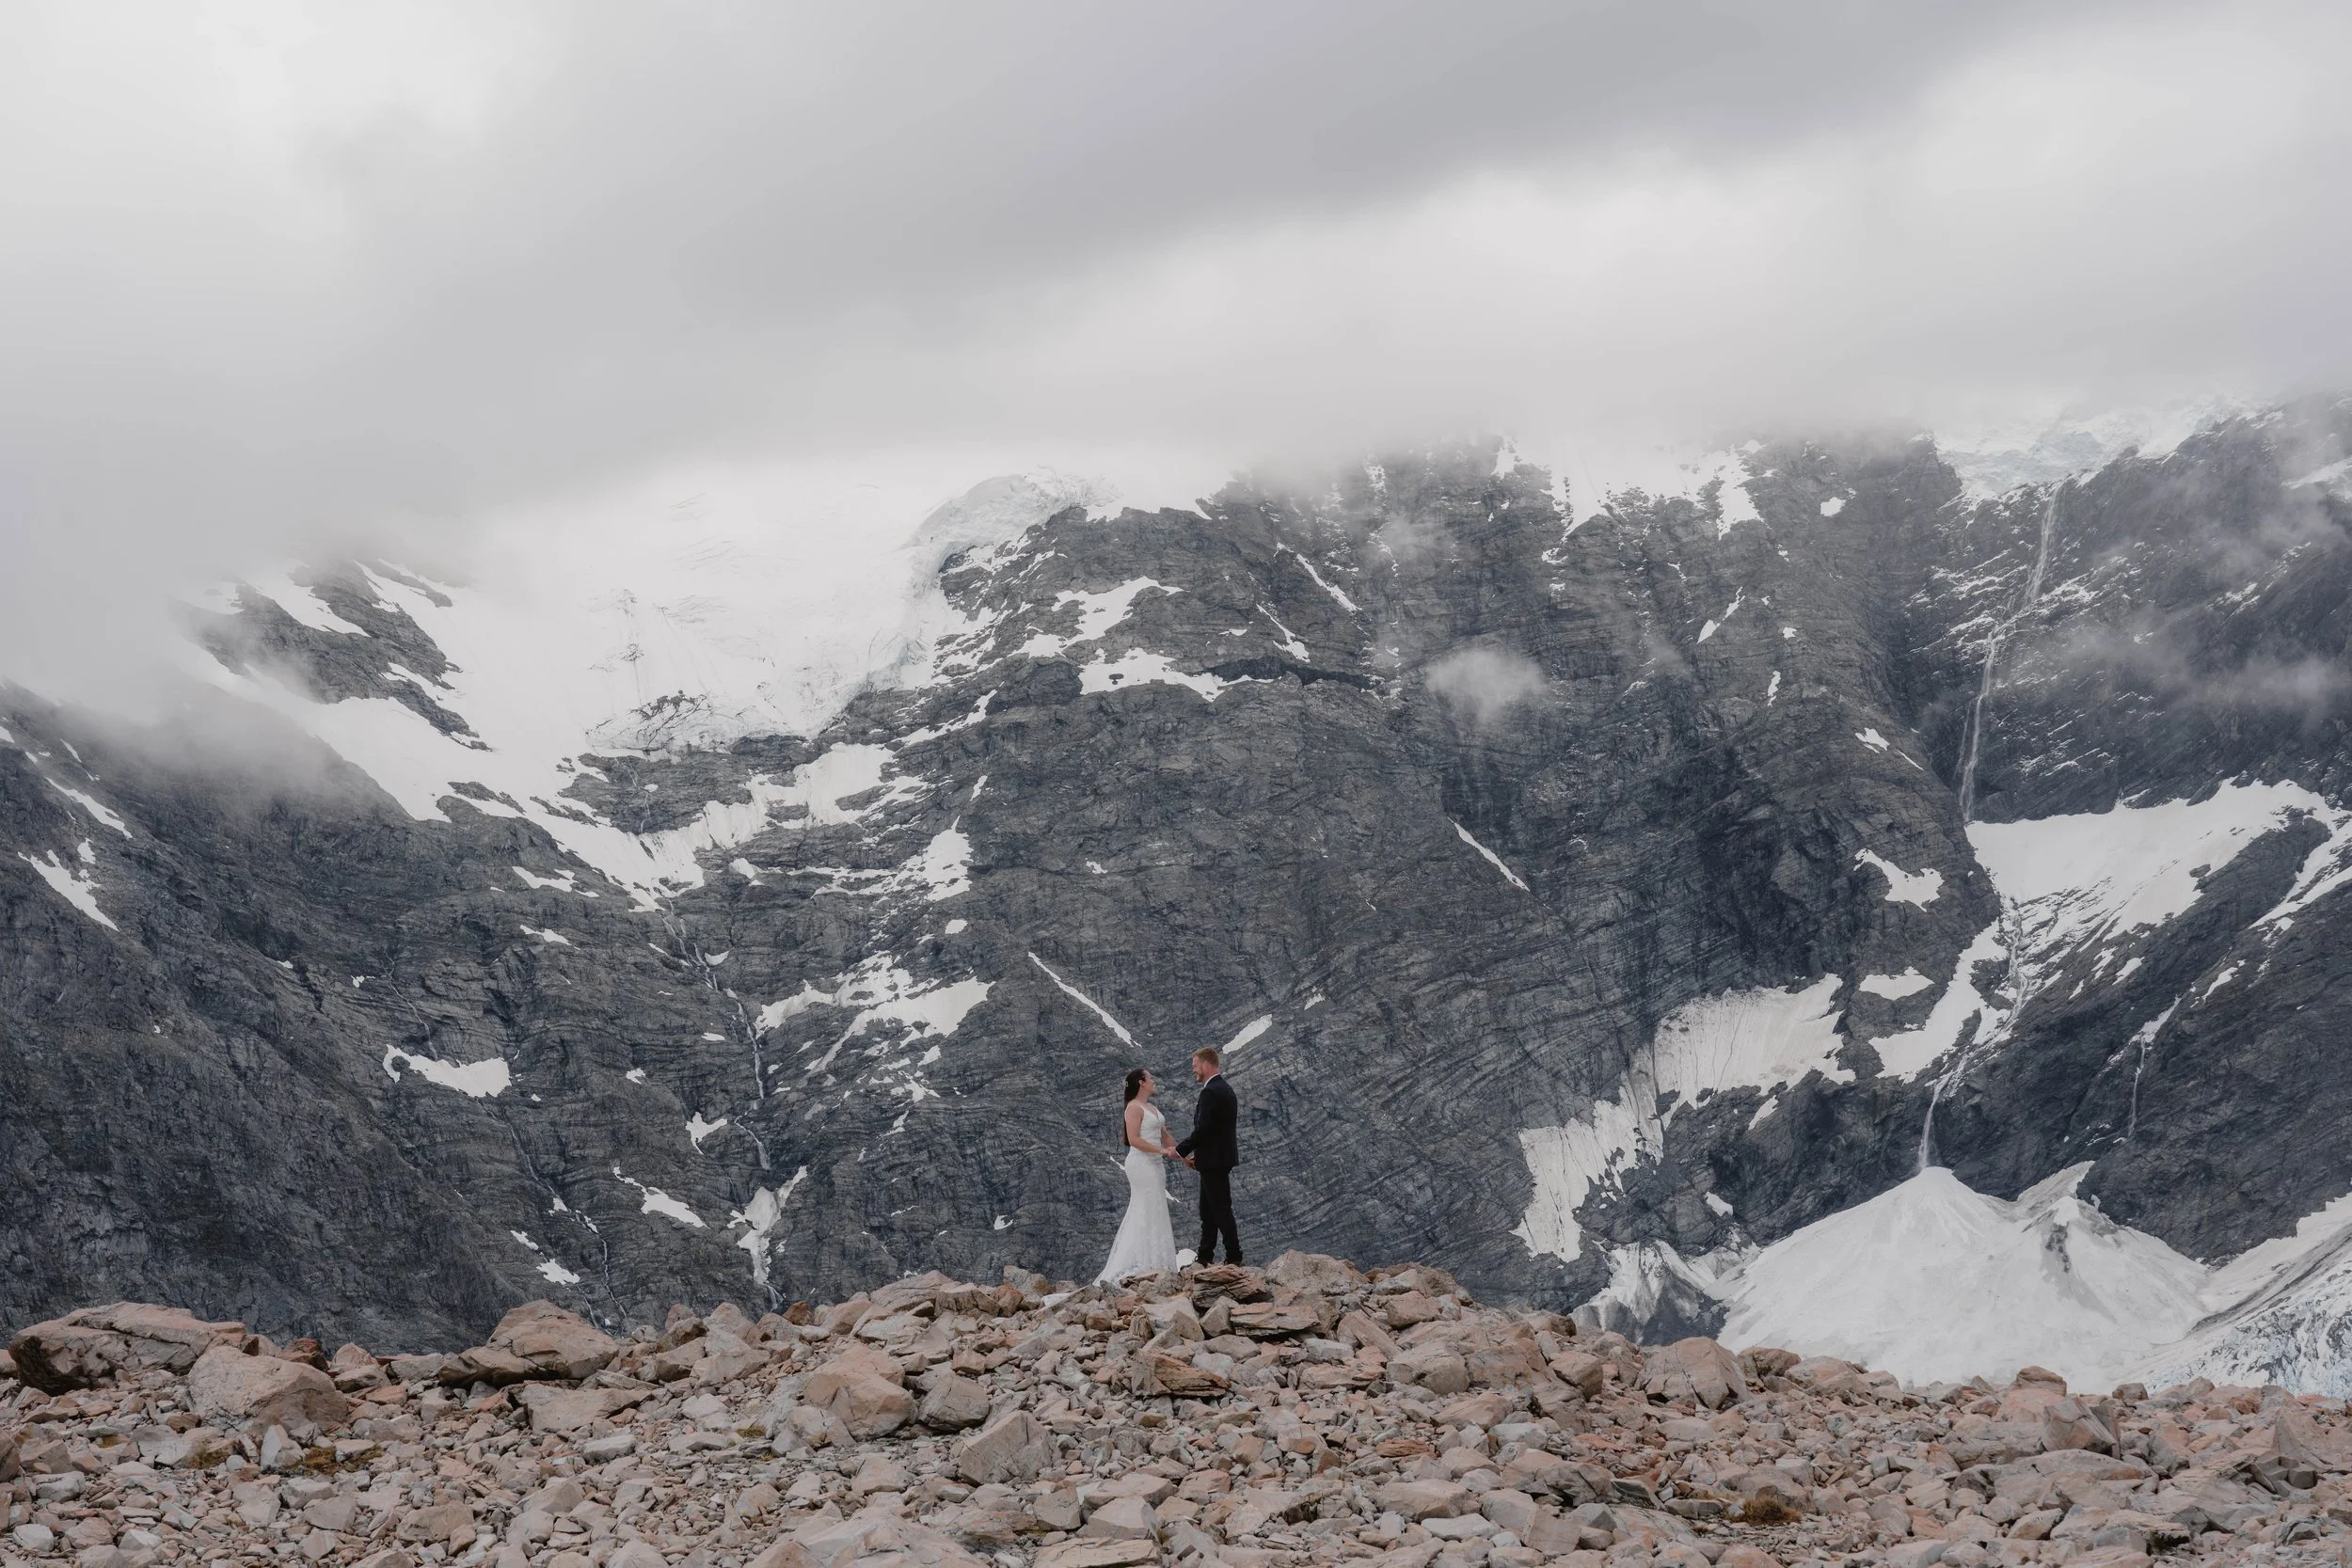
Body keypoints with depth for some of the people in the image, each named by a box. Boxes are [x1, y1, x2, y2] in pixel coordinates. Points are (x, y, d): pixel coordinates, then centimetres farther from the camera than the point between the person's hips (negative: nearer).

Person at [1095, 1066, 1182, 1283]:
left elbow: (1164, 1135, 20)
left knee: (1155, 1214, 10)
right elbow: (1134, 1139, -20)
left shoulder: (1152, 1108, 16)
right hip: (1141, 1163, -9)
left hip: (1154, 1164, 9)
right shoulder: (1134, 1108, -12)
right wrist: (1162, 1151, -22)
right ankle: (1143, 1265, -4)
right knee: (1146, 1213, -7)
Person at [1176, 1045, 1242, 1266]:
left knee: (1221, 1209, -4)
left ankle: (1233, 1256, 0)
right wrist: (1197, 1155, 15)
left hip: (1214, 1161, -10)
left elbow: (1202, 1130, -23)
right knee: (1208, 1210, 15)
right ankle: (1205, 1257, 20)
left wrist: (1181, 1150, -12)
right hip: (1220, 1158, 10)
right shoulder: (1225, 1089, 13)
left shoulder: (1211, 1092, -19)